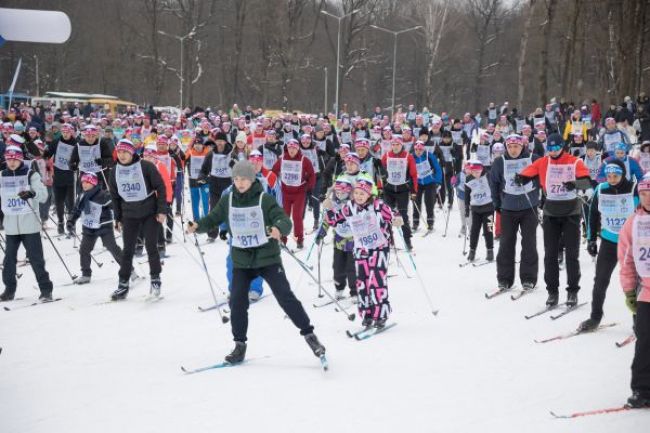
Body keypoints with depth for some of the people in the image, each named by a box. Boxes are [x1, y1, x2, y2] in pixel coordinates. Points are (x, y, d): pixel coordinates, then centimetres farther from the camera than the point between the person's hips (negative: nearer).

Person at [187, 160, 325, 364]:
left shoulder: (265, 199, -10)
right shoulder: (227, 201, 1)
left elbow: (285, 221, -18)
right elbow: (212, 219, 7)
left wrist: (279, 228, -41)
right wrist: (198, 226, -15)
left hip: (268, 258, -3)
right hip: (241, 261, 3)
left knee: (286, 297, -6)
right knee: (237, 302, -1)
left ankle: (309, 334, 5)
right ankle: (239, 345, 13)